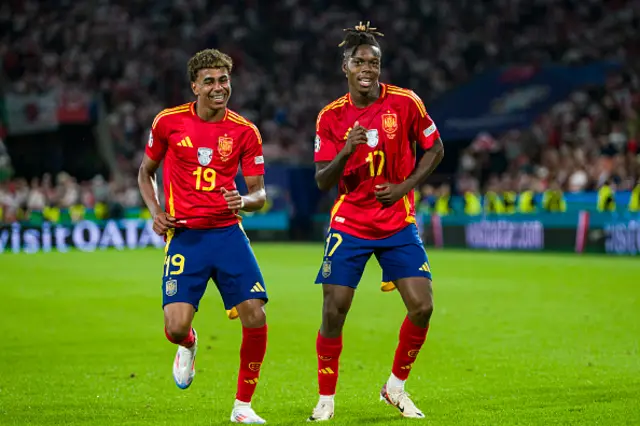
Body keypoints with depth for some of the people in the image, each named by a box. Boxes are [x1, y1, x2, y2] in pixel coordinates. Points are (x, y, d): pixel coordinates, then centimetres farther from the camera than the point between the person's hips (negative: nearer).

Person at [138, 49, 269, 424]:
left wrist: (245, 201, -20)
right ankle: (188, 346, 28)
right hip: (184, 235, -1)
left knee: (256, 318, -11)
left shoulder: (245, 132, 1)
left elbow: (260, 193, 4)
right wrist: (155, 211, 0)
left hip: (228, 233, 1)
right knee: (176, 327, -14)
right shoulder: (169, 122, 0)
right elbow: (146, 171, 15)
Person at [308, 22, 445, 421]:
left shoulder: (405, 102, -6)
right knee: (333, 311, -5)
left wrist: (405, 186, -8)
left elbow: (435, 149, 5)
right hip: (349, 224, 0)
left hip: (398, 224, 0)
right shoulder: (331, 117, -4)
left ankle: (396, 387, 14)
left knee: (422, 307, -8)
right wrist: (345, 152, -23)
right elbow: (322, 182, -4)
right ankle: (326, 399, 13)